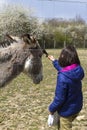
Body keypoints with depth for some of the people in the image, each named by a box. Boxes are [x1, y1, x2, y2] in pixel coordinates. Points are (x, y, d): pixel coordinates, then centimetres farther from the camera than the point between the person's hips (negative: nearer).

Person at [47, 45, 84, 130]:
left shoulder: (63, 77, -32)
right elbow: (63, 69, 12)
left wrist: (51, 109, -9)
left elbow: (59, 98, -25)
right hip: (77, 107, 7)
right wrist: (54, 61, 24)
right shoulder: (78, 70, -11)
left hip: (67, 110, -6)